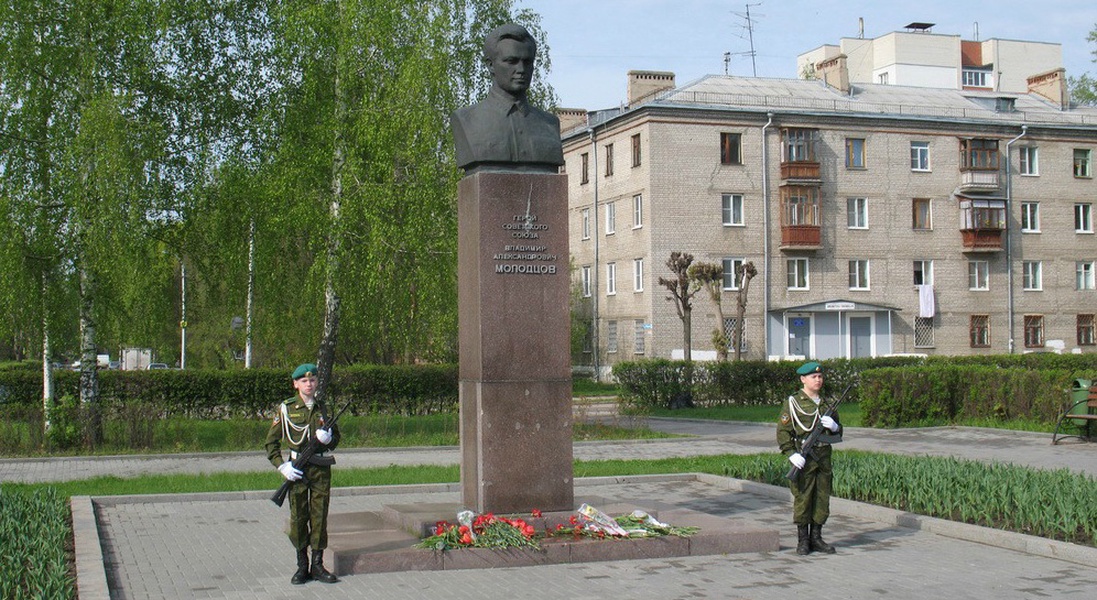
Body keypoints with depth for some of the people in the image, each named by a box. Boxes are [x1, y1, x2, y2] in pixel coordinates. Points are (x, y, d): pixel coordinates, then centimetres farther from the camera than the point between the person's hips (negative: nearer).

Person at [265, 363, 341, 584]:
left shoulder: (325, 407, 8)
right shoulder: (286, 409, 1)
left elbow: (336, 438, 16)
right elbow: (271, 442, 3)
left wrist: (328, 438, -8)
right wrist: (282, 466, -8)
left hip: (322, 468, 2)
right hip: (298, 467, -2)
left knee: (320, 516, 3)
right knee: (298, 517, 2)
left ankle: (318, 565, 11)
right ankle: (302, 566, 12)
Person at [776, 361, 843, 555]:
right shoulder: (793, 402, -2)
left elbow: (839, 433, 19)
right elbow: (783, 432, -5)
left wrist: (833, 426, -5)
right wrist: (792, 454, -16)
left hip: (824, 457, 5)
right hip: (803, 459, -5)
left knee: (822, 499, 7)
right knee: (802, 499, -2)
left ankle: (816, 538, 18)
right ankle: (803, 541, 7)